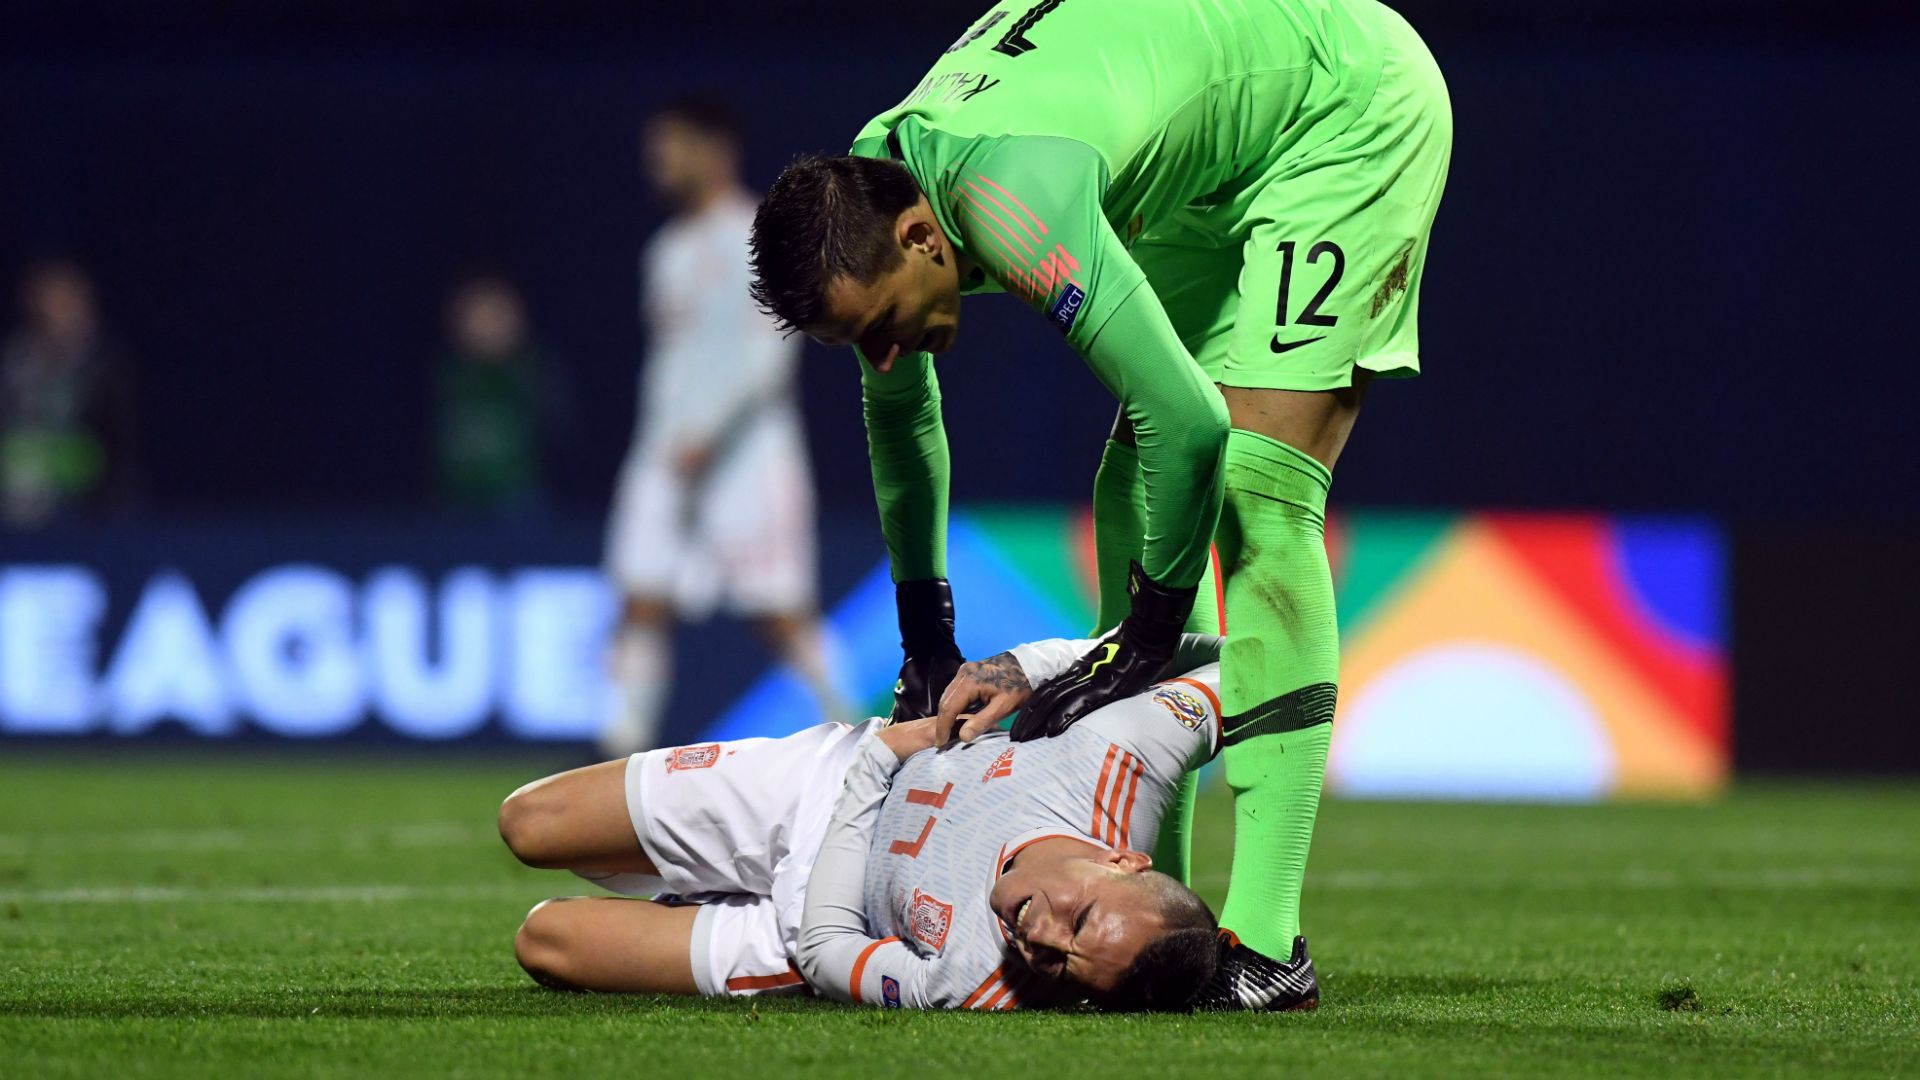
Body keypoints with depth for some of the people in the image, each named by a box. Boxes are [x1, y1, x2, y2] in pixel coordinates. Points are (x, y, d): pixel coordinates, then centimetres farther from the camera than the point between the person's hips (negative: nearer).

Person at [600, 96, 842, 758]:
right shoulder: (670, 250, 17)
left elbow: (768, 354, -15)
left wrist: (706, 436, -20)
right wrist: (664, 443, 16)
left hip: (746, 452, -7)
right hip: (668, 452, 7)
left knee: (780, 615, -8)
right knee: (643, 601, -3)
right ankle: (625, 745, -6)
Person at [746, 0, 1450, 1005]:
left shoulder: (1005, 194, -38)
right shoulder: (866, 201, -9)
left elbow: (1189, 420, -38)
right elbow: (900, 409, 12)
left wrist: (1146, 640, -26)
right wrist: (925, 638, 12)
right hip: (1213, 176, 9)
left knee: (1254, 497, -19)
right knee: (1138, 495, 4)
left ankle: (1263, 937, -23)